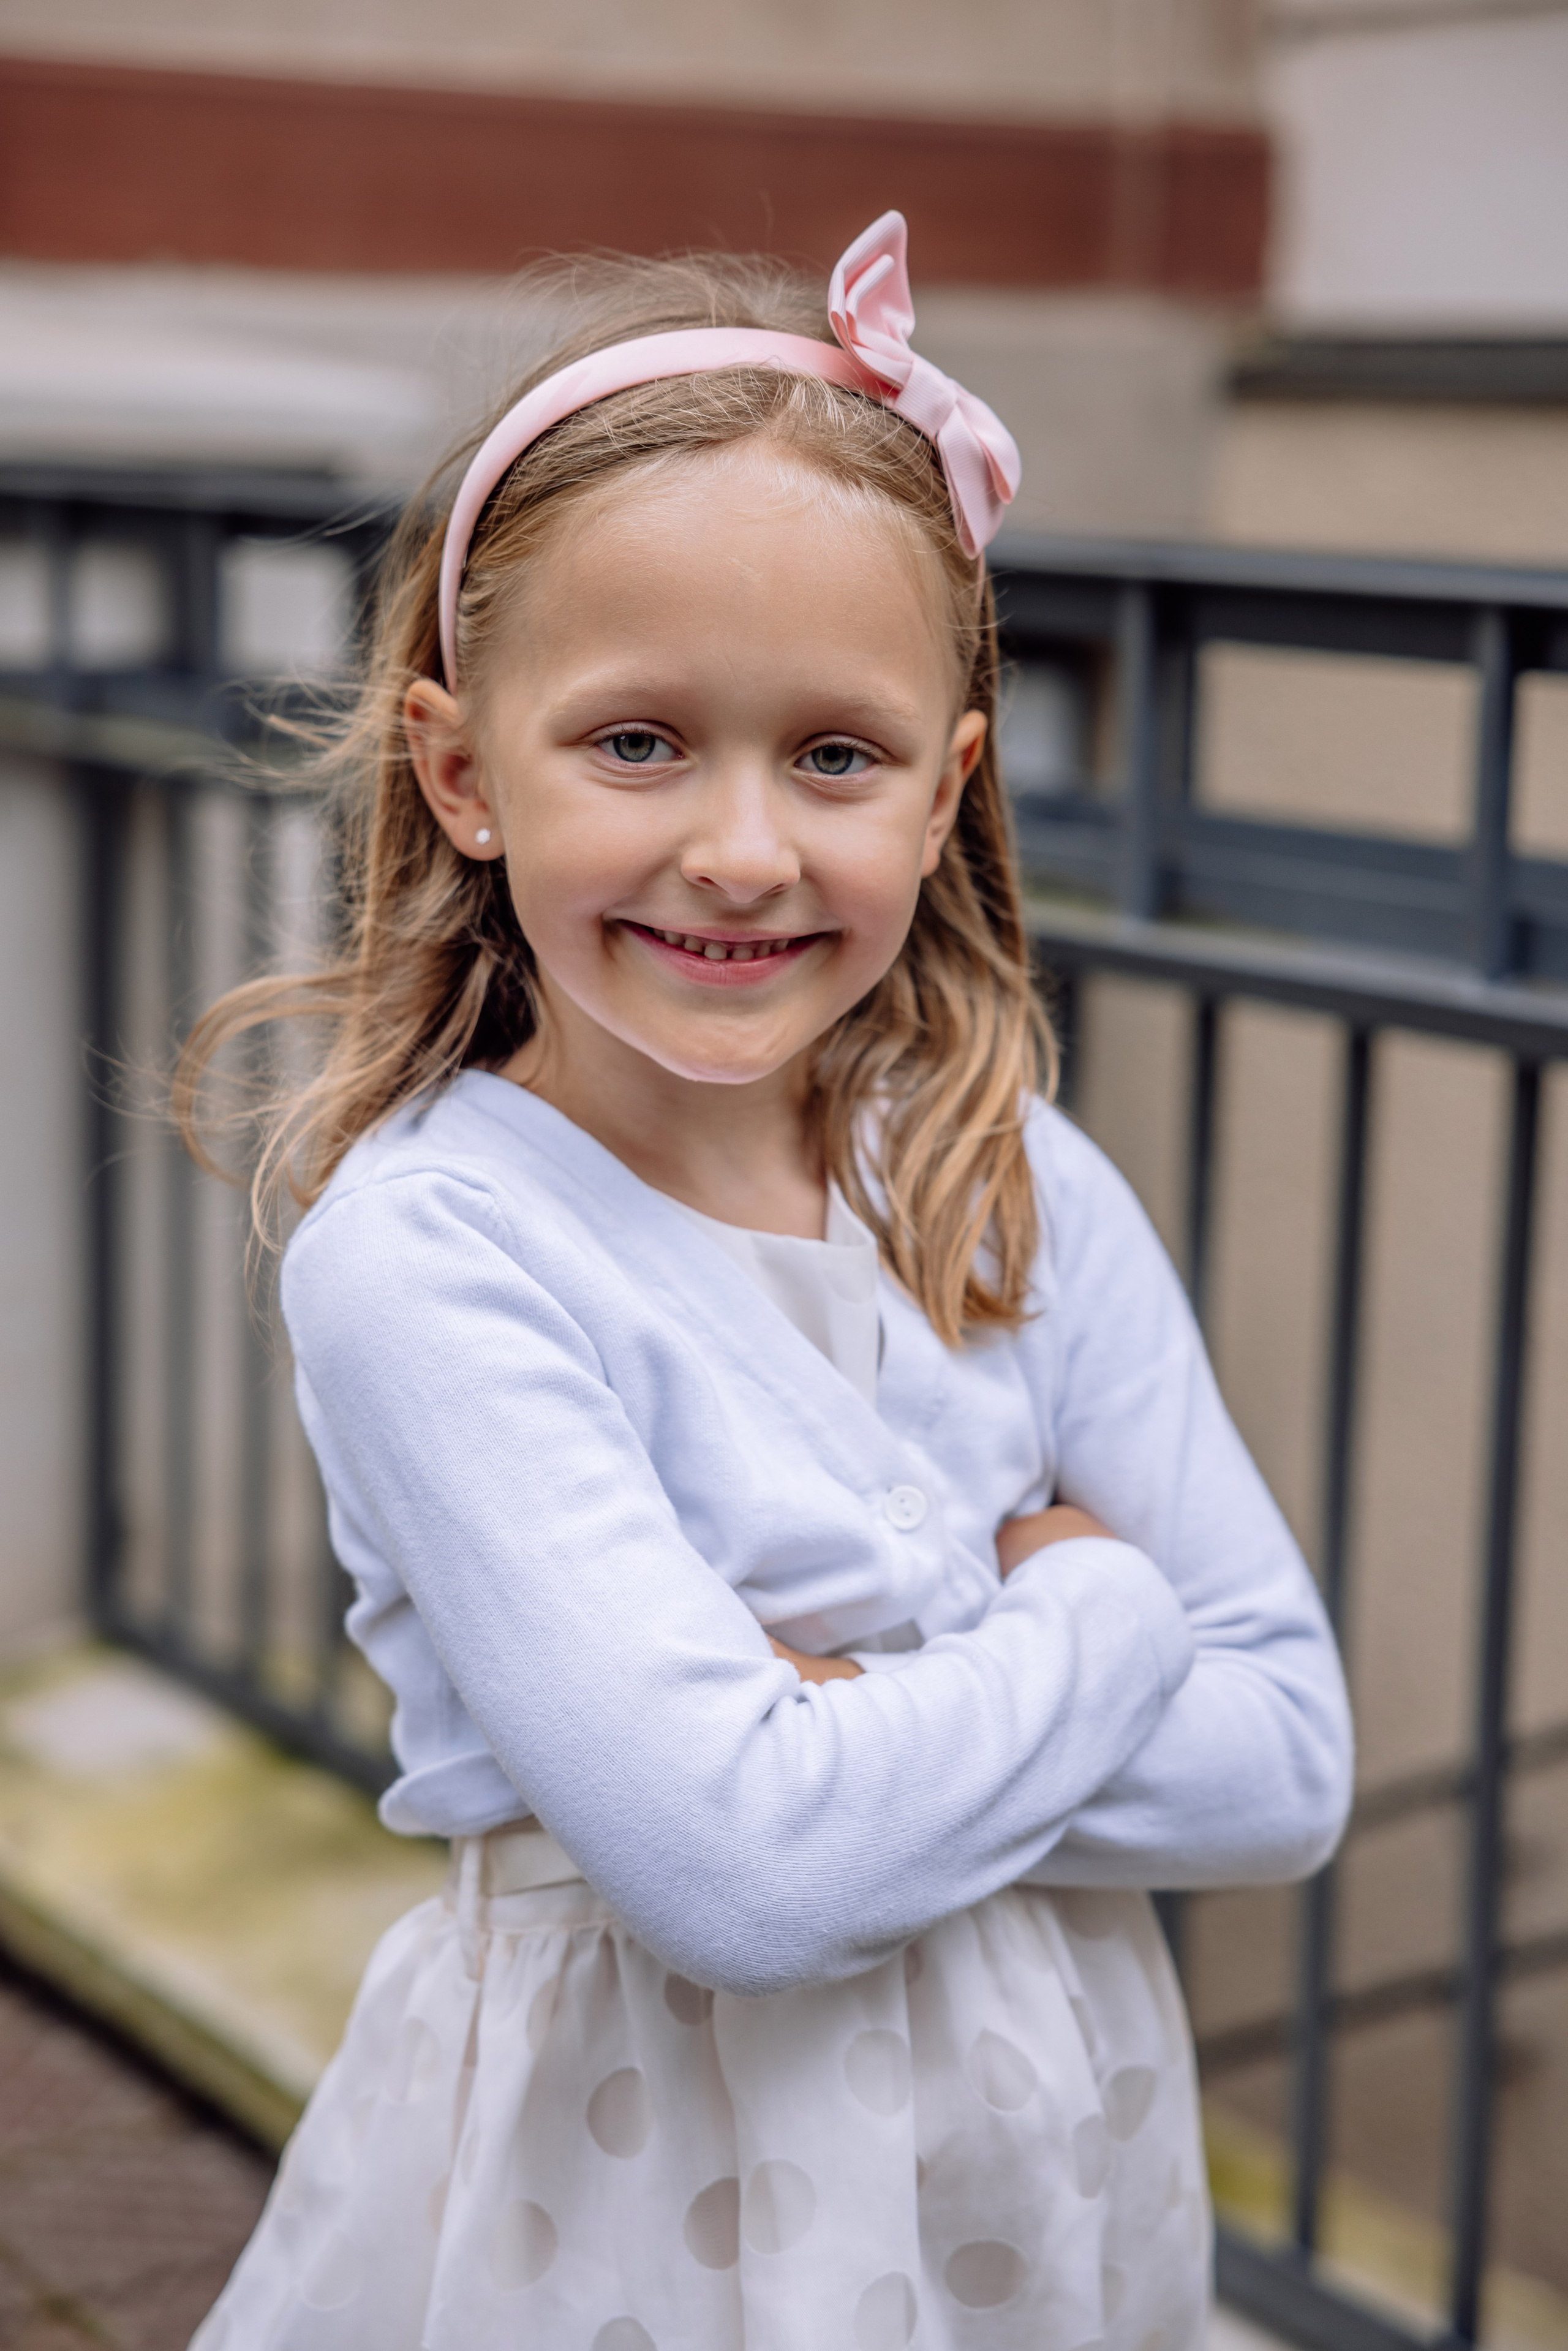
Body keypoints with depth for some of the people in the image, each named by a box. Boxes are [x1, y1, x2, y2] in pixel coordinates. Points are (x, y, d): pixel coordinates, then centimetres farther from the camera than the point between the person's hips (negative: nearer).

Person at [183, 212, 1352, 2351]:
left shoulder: (1036, 1204, -7)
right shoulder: (420, 1263, -20)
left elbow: (1291, 1758, -7)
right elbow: (741, 1870, -26)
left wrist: (837, 1739, -19)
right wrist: (1090, 1621, -13)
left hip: (1048, 2159, 4)